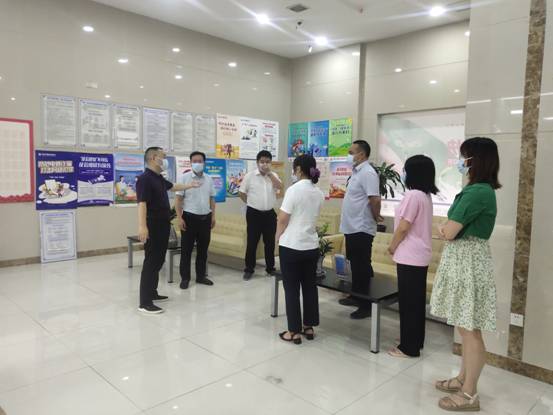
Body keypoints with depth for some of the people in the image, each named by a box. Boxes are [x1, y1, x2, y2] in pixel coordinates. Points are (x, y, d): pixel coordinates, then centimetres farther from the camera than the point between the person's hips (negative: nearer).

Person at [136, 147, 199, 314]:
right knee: (151, 261, -8)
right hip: (153, 227, -10)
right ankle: (145, 302, -4)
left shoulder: (159, 178, 14)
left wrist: (190, 185, 46)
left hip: (163, 226, 10)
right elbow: (142, 203, -25)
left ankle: (152, 293, 26)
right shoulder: (145, 178, -16)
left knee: (159, 261, 15)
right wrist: (142, 226, -34)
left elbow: (173, 187, 35)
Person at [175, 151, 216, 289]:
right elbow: (178, 199, -7)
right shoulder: (185, 178, -5)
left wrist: (213, 216, 8)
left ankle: (201, 276, 24)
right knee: (186, 249, 2)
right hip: (189, 217, -4)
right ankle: (185, 278, 12)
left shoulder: (209, 179, 9)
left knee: (203, 249, 11)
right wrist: (179, 218, -14)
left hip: (205, 218, 4)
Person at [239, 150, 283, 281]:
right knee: (252, 242, 3)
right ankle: (249, 269, 15)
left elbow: (280, 187, -15)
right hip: (254, 214, -3)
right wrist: (251, 203, 5)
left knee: (270, 242, 10)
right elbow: (242, 193, 2)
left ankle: (270, 268, 25)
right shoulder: (250, 176, -4)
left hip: (269, 213, 3)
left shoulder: (273, 175, 4)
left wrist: (269, 173, -17)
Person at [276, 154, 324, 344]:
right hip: (311, 246, 6)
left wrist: (277, 237, 4)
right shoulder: (319, 193, 5)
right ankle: (309, 327, 25)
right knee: (310, 287, 14)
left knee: (292, 289, 4)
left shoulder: (294, 189, -15)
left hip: (291, 246, -6)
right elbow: (311, 217, 11)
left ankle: (294, 331, 12)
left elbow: (282, 220, -11)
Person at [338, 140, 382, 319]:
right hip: (352, 227, 10)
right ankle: (355, 296, 33)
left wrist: (375, 217, -12)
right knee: (355, 264, 19)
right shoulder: (357, 172, 13)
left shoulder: (368, 173, -18)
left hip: (361, 229, -10)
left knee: (362, 267, -1)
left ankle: (366, 305, 9)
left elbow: (375, 199, -26)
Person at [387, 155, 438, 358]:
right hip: (420, 255, 9)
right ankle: (416, 342, 29)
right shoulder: (426, 196, 11)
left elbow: (403, 227, -18)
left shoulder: (413, 195, -18)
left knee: (408, 302, 0)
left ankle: (409, 347, 9)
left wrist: (392, 246, -3)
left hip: (409, 257, -9)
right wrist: (397, 246, 17)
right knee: (417, 301, 17)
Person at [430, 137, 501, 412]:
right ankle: (463, 379, 33)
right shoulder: (480, 190, 12)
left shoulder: (477, 192, -20)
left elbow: (448, 232, -20)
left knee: (469, 330, 1)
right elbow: (451, 230, 14)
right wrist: (449, 229, -6)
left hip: (467, 261, -10)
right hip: (463, 259, 10)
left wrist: (445, 229, 1)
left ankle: (469, 395, 15)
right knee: (466, 328, 18)